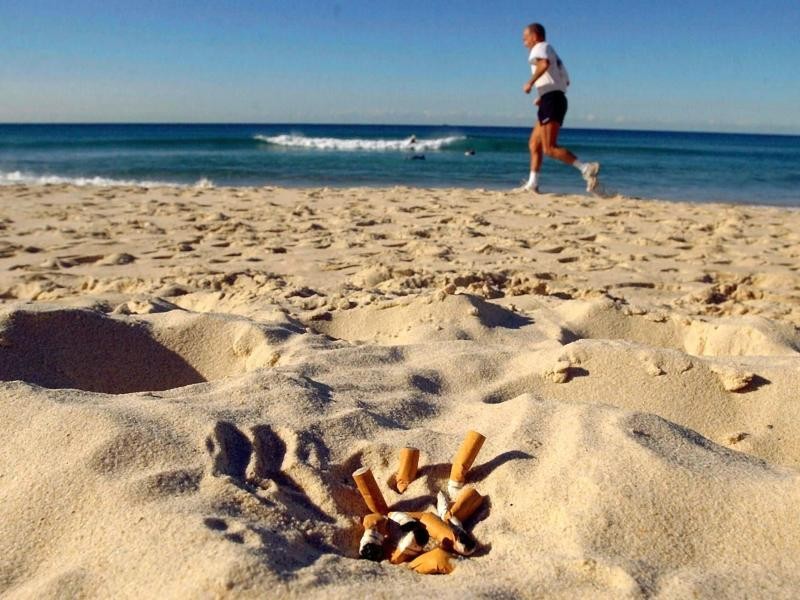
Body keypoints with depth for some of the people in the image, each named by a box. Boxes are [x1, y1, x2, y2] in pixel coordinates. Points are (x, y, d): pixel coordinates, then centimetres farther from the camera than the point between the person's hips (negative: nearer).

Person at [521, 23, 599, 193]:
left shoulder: (540, 47, 0)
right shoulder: (552, 53, 29)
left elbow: (544, 64, -25)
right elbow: (566, 81, 32)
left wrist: (530, 83, -17)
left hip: (551, 101, -10)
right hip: (557, 99, 10)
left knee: (549, 149, -15)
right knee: (534, 144, 11)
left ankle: (586, 168, -23)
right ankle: (532, 184, 9)